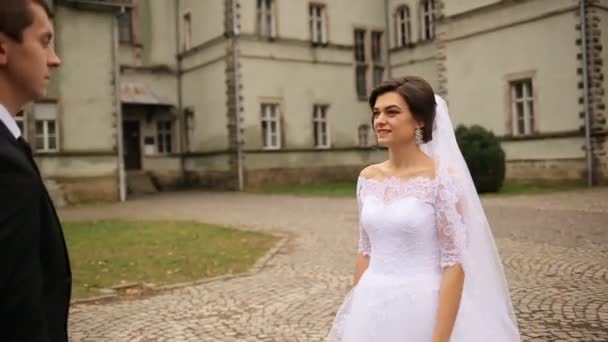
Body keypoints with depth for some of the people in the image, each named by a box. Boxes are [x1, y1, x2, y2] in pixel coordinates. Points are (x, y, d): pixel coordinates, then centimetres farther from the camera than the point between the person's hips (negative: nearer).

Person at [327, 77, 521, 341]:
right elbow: (366, 251, 9)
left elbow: (454, 264, -14)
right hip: (372, 310, 5)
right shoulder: (368, 178, 2)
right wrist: (354, 309, 10)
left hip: (422, 311, -5)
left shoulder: (443, 178, -13)